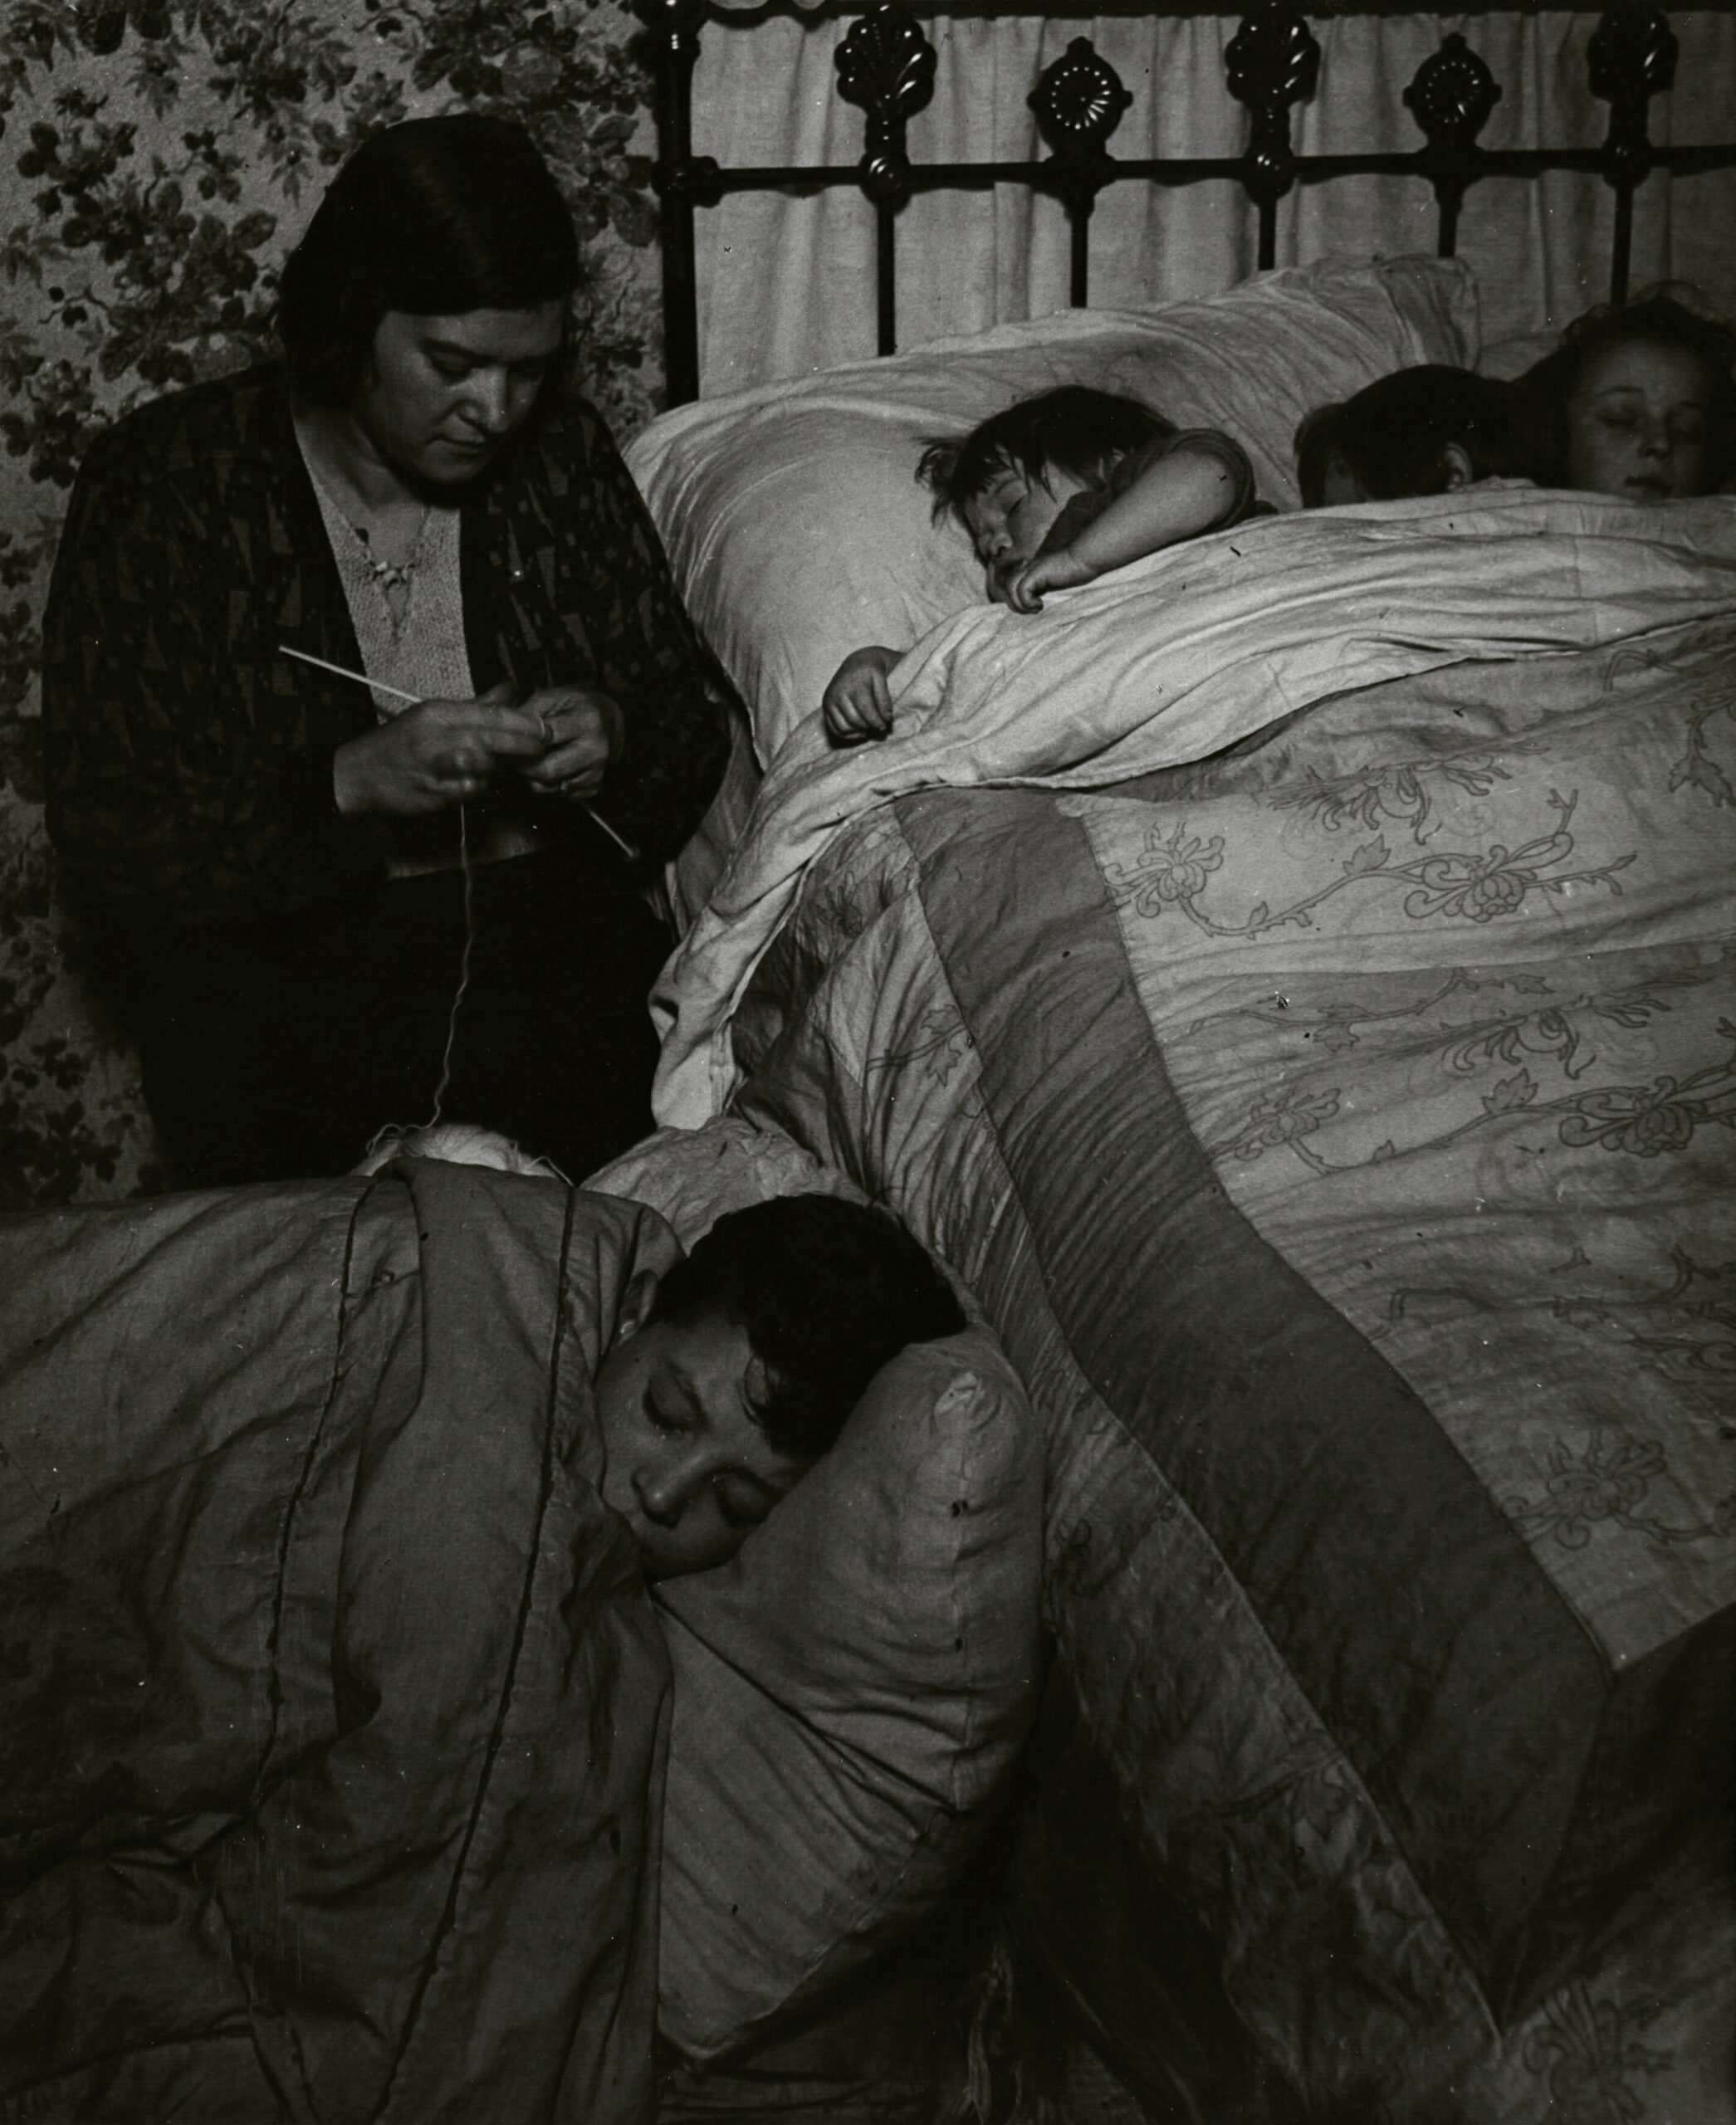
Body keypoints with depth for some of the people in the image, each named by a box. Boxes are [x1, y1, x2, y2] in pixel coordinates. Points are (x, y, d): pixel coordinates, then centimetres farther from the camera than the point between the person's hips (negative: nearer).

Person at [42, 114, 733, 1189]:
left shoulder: (562, 453, 7)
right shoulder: (163, 486, -4)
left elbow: (697, 717, 15)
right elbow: (110, 841, -8)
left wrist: (616, 735, -9)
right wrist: (349, 785, -21)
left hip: (550, 933, 3)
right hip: (273, 959, -3)